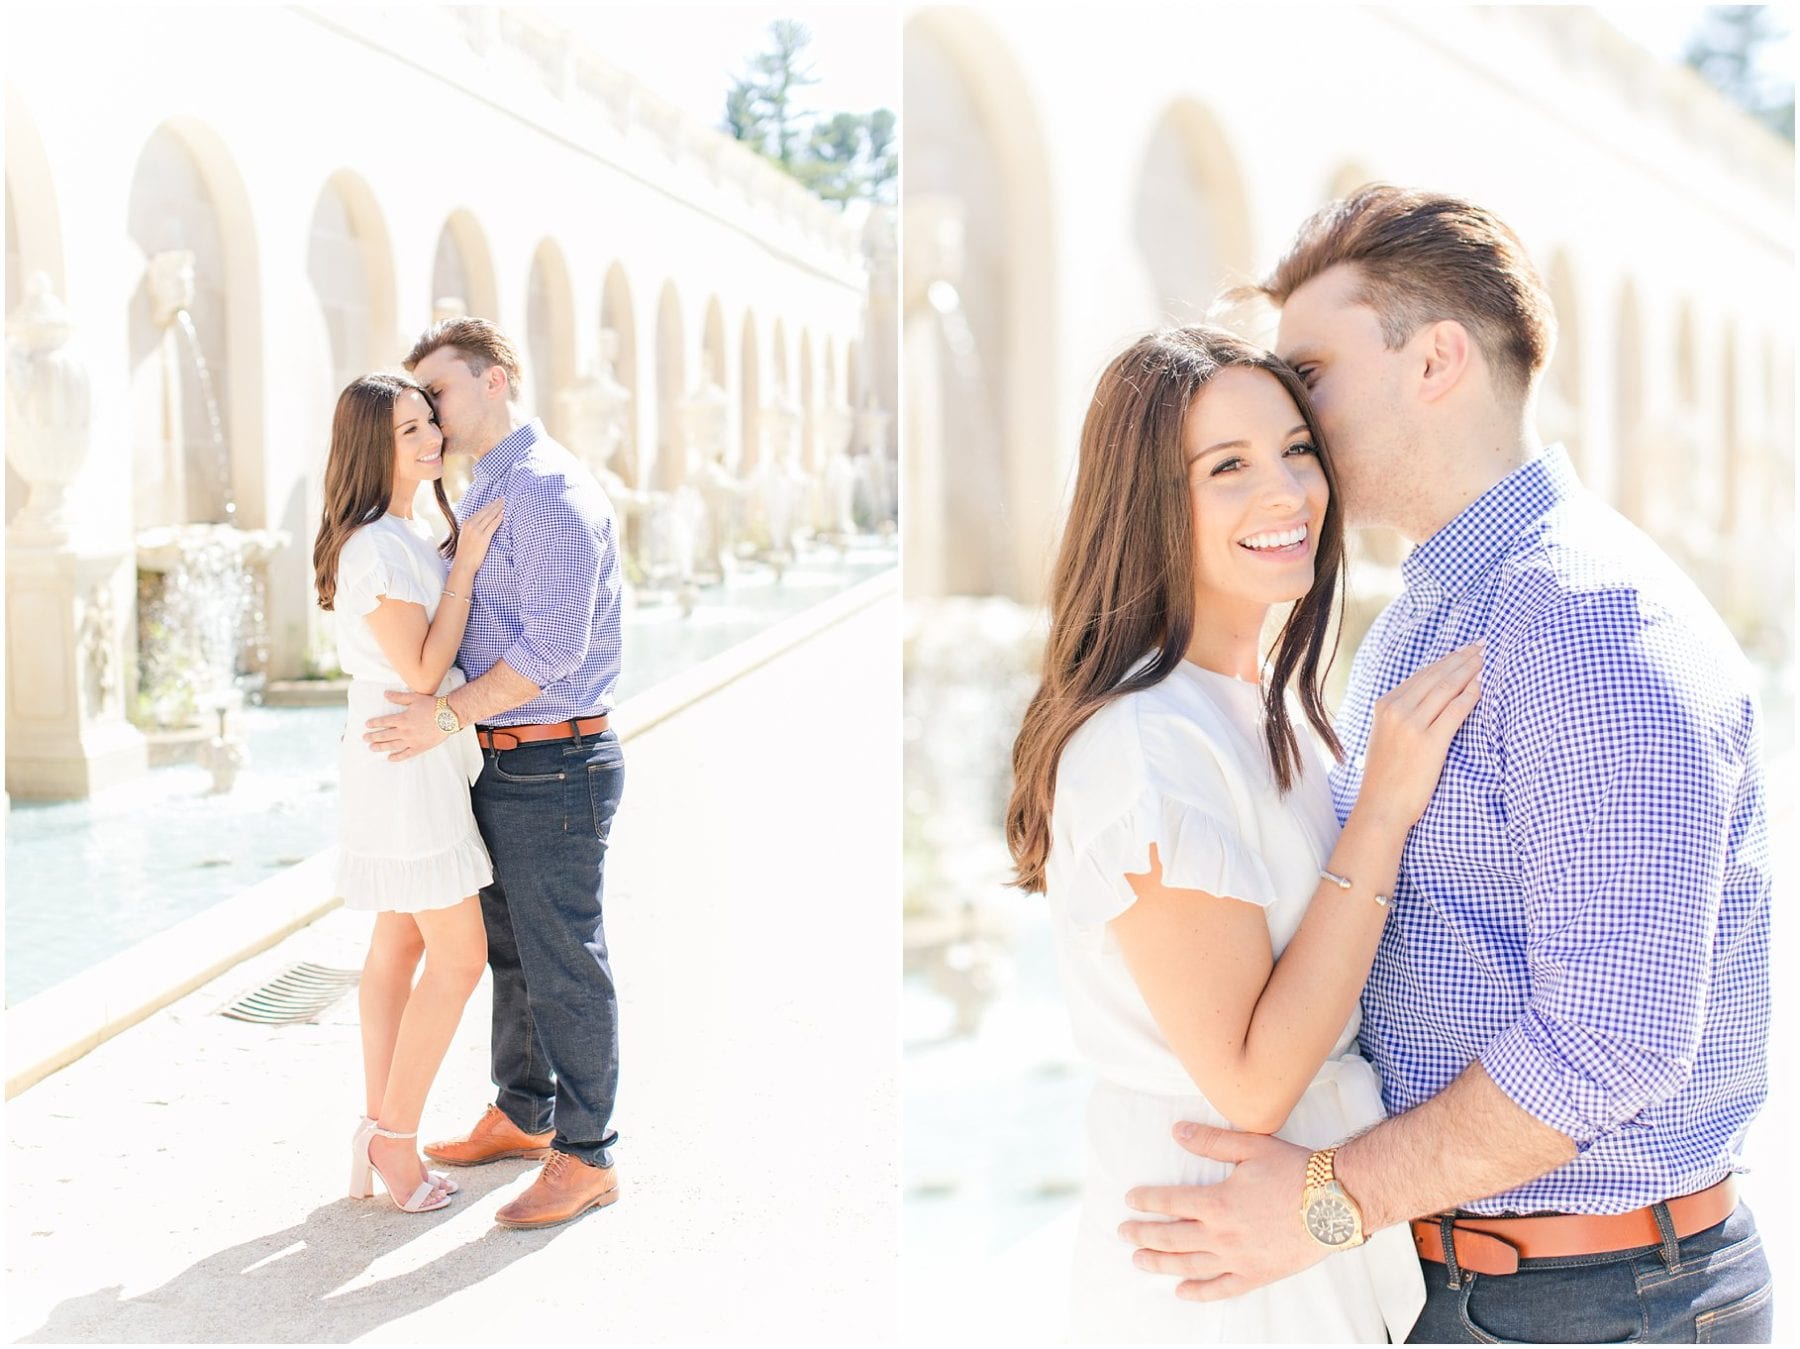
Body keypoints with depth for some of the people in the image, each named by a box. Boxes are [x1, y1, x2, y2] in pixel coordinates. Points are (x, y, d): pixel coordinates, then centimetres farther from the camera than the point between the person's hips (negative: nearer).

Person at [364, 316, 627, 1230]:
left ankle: (586, 1157, 11)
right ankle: (523, 1115, 35)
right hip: (500, 764, 10)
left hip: (554, 767, -10)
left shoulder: (550, 489, -16)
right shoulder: (481, 493, 15)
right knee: (509, 951, 20)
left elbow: (554, 646, -22)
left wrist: (448, 715, -20)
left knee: (565, 966, 0)